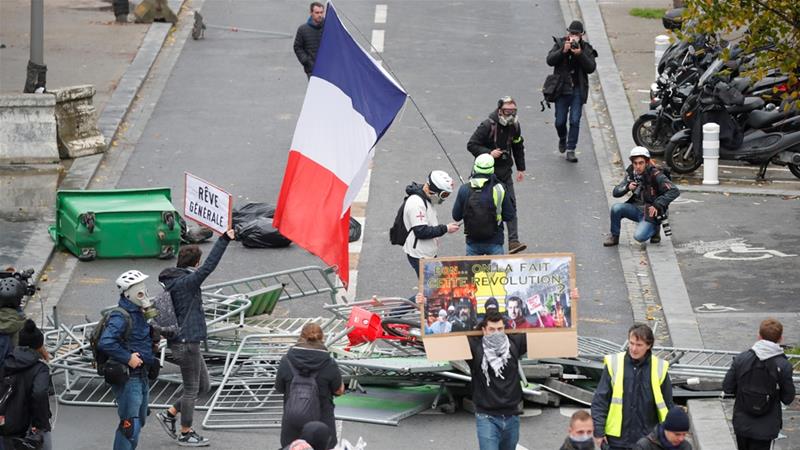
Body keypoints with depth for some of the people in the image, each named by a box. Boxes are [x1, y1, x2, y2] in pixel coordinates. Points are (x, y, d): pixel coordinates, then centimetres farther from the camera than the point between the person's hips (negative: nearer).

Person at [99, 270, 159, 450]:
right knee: (130, 425, -11)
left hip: (141, 377, 10)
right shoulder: (120, 317, -20)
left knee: (139, 421, 19)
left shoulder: (139, 314, 11)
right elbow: (105, 342, -33)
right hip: (127, 379, -10)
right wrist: (128, 358, -27)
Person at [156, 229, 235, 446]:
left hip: (186, 341, 10)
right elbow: (209, 266, -28)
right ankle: (186, 433, 15)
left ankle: (169, 414, 21)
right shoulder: (186, 282, -19)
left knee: (203, 386, 17)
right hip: (186, 343, -10)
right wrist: (224, 241, -27)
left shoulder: (171, 283, 10)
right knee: (191, 389, 3)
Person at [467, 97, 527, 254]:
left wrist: (521, 168, 17)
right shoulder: (488, 126, -17)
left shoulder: (514, 125, 2)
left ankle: (513, 241, -8)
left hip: (505, 171, 4)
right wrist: (489, 153, -24)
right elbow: (471, 145, -13)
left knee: (510, 205, -5)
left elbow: (518, 147, 17)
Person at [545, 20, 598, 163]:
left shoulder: (586, 48, 2)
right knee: (560, 121, 6)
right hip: (561, 89, 0)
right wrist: (563, 51, -23)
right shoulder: (560, 44, 1)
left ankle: (571, 150, -2)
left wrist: (580, 54, -19)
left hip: (578, 90, 0)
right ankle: (563, 139, 37)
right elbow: (550, 60, -11)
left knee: (575, 121, -7)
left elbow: (591, 68, -8)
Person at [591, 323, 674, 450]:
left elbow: (667, 407, 8)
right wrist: (598, 432, -5)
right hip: (617, 440, 0)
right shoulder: (613, 364, -3)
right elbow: (600, 400, 0)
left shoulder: (659, 368, 0)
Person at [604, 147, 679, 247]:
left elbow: (674, 191, -23)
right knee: (616, 208, -23)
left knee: (639, 236, -28)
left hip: (651, 213, -5)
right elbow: (616, 192, 1)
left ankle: (655, 229, 6)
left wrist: (657, 205, -24)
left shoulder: (655, 175, -19)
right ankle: (614, 236, 0)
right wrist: (627, 187, -20)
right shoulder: (631, 173, -2)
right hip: (636, 208, 5)